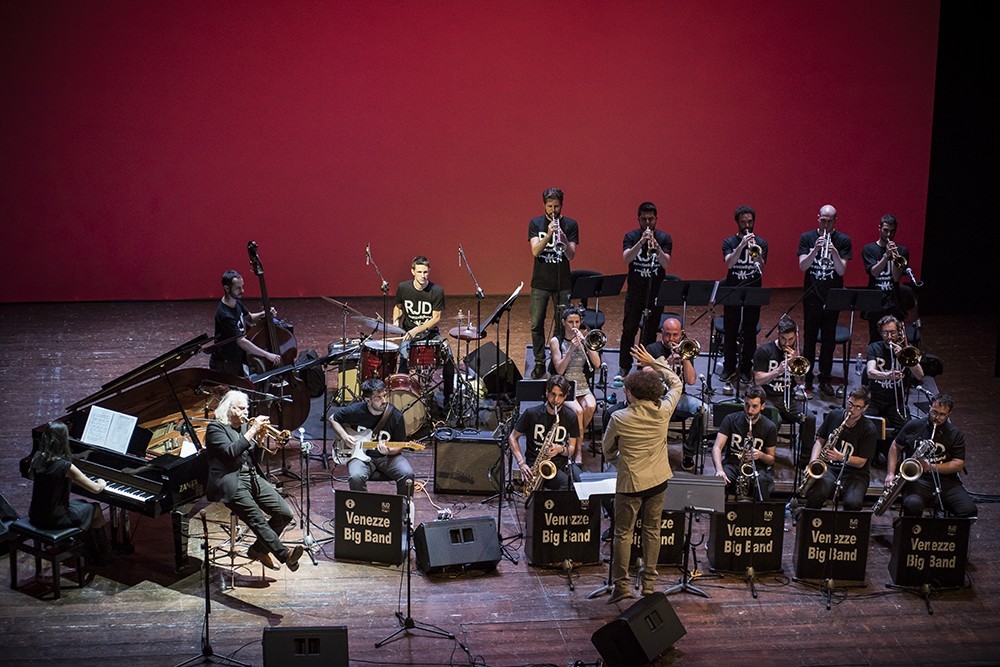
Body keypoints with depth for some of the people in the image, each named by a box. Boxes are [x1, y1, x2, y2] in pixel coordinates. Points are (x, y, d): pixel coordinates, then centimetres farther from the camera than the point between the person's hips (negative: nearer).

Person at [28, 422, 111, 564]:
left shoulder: (37, 458, -5)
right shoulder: (65, 466, -24)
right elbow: (95, 489, -15)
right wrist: (102, 484, 9)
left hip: (36, 515, 7)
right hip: (55, 519, -7)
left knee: (81, 503, 29)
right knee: (95, 509, 17)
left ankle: (90, 551, 41)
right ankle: (101, 555, 33)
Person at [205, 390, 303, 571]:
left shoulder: (245, 426, 21)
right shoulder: (215, 428, 0)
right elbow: (229, 452, -18)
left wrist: (259, 440, 1)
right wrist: (252, 432, -17)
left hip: (253, 478, 7)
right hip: (231, 483, -7)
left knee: (285, 514, -7)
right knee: (258, 520, -25)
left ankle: (259, 549, 9)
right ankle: (284, 555, -36)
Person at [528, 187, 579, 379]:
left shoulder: (570, 225, 0)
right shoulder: (535, 223, 1)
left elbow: (571, 256, -8)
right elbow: (535, 251, -12)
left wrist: (564, 240, -27)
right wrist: (548, 235, -27)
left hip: (562, 283, 0)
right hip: (540, 283, 1)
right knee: (537, 325, 1)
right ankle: (539, 364, 11)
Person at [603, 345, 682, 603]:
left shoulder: (619, 418, -16)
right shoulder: (663, 412, -8)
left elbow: (607, 450, -1)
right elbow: (676, 383, 11)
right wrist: (654, 363, 15)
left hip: (630, 483, -4)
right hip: (658, 480, 4)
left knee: (623, 533, 7)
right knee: (652, 530, 15)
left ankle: (621, 584, 8)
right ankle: (649, 582, 21)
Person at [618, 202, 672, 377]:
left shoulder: (664, 238, 2)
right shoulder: (631, 237, 1)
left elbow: (666, 264, -11)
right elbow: (626, 259, -15)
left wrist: (656, 246, -28)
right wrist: (641, 242, -28)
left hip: (656, 292, 0)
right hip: (635, 292, 0)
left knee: (650, 332, 3)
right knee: (629, 330, 0)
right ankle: (624, 367, 9)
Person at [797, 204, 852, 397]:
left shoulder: (843, 240, -1)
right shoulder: (807, 238, 0)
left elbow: (842, 271, -9)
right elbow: (802, 265, -10)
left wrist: (834, 254, -27)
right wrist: (816, 250, -25)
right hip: (811, 296, 0)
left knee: (829, 340, 5)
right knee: (809, 338, 4)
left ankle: (825, 379, 14)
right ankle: (807, 379, 13)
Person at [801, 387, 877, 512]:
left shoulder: (868, 429, -6)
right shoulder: (834, 415, 4)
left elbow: (861, 462, -6)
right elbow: (820, 440, 13)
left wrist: (841, 457, -24)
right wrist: (813, 462, -5)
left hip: (854, 473, -2)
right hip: (829, 467, 2)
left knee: (853, 503, -33)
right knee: (815, 495, -32)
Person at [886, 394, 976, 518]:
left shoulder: (956, 434, 7)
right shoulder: (914, 426, 9)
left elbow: (959, 465, 1)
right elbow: (896, 446, 19)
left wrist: (932, 467, -13)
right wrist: (891, 473, 6)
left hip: (945, 480, 1)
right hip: (916, 479, -1)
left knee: (969, 511, -23)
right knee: (913, 505, -36)